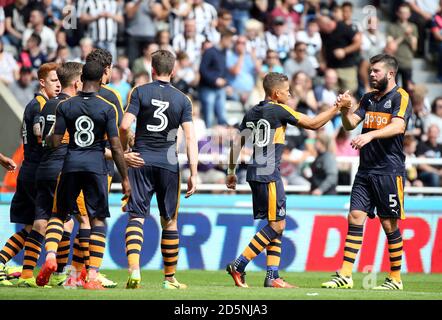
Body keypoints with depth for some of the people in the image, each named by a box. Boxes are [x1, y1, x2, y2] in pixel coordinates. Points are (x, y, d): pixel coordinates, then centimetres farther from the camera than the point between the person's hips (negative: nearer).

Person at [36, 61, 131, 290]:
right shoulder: (108, 108, -3)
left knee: (58, 214, 16)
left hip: (71, 164, 2)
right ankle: (92, 277, -2)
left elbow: (55, 142, 0)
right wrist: (125, 179, 2)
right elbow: (116, 147, -5)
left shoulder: (65, 106, 2)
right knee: (98, 220, 5)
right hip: (96, 165, -2)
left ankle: (50, 257, -9)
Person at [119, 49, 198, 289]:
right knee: (169, 221, 11)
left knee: (136, 217, -2)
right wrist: (193, 174, -4)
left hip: (140, 161, -1)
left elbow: (125, 126, -10)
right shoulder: (182, 99, 3)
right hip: (168, 163, 1)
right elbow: (190, 137, -4)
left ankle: (134, 270, -21)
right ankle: (169, 278, 16)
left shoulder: (140, 92, 0)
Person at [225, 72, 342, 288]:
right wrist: (335, 109, 7)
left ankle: (272, 277, 6)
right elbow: (313, 124, -3)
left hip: (255, 173, 9)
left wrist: (231, 171, 22)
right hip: (268, 174, -9)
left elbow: (237, 143, 15)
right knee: (277, 225, -6)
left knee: (276, 225, 11)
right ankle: (238, 266, -10)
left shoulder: (252, 113, 13)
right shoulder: (279, 110, -7)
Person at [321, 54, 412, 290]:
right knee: (355, 217, -2)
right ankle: (345, 276, -3)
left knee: (389, 224, -2)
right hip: (365, 170, 6)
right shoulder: (369, 98, 16)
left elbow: (398, 126, -21)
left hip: (389, 170, -6)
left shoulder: (401, 97, -5)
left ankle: (396, 279, 8)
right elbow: (350, 124, 10)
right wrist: (345, 109, -11)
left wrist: (371, 135, -35)